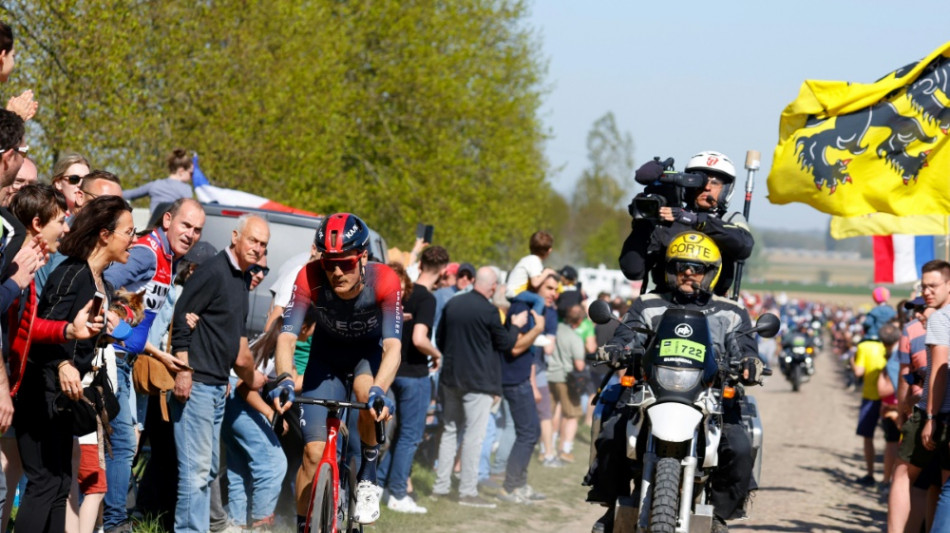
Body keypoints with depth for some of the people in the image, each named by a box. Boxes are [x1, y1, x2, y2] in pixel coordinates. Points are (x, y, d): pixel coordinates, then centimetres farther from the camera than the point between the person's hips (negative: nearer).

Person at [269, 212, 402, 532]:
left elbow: (393, 346, -40)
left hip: (370, 351, -1)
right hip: (327, 353, 1)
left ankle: (368, 478, -12)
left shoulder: (385, 282, -32)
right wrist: (285, 379, -55)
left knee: (367, 393, -35)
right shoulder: (310, 279, -30)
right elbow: (287, 337, -35)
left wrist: (379, 391, -57)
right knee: (314, 451, -9)